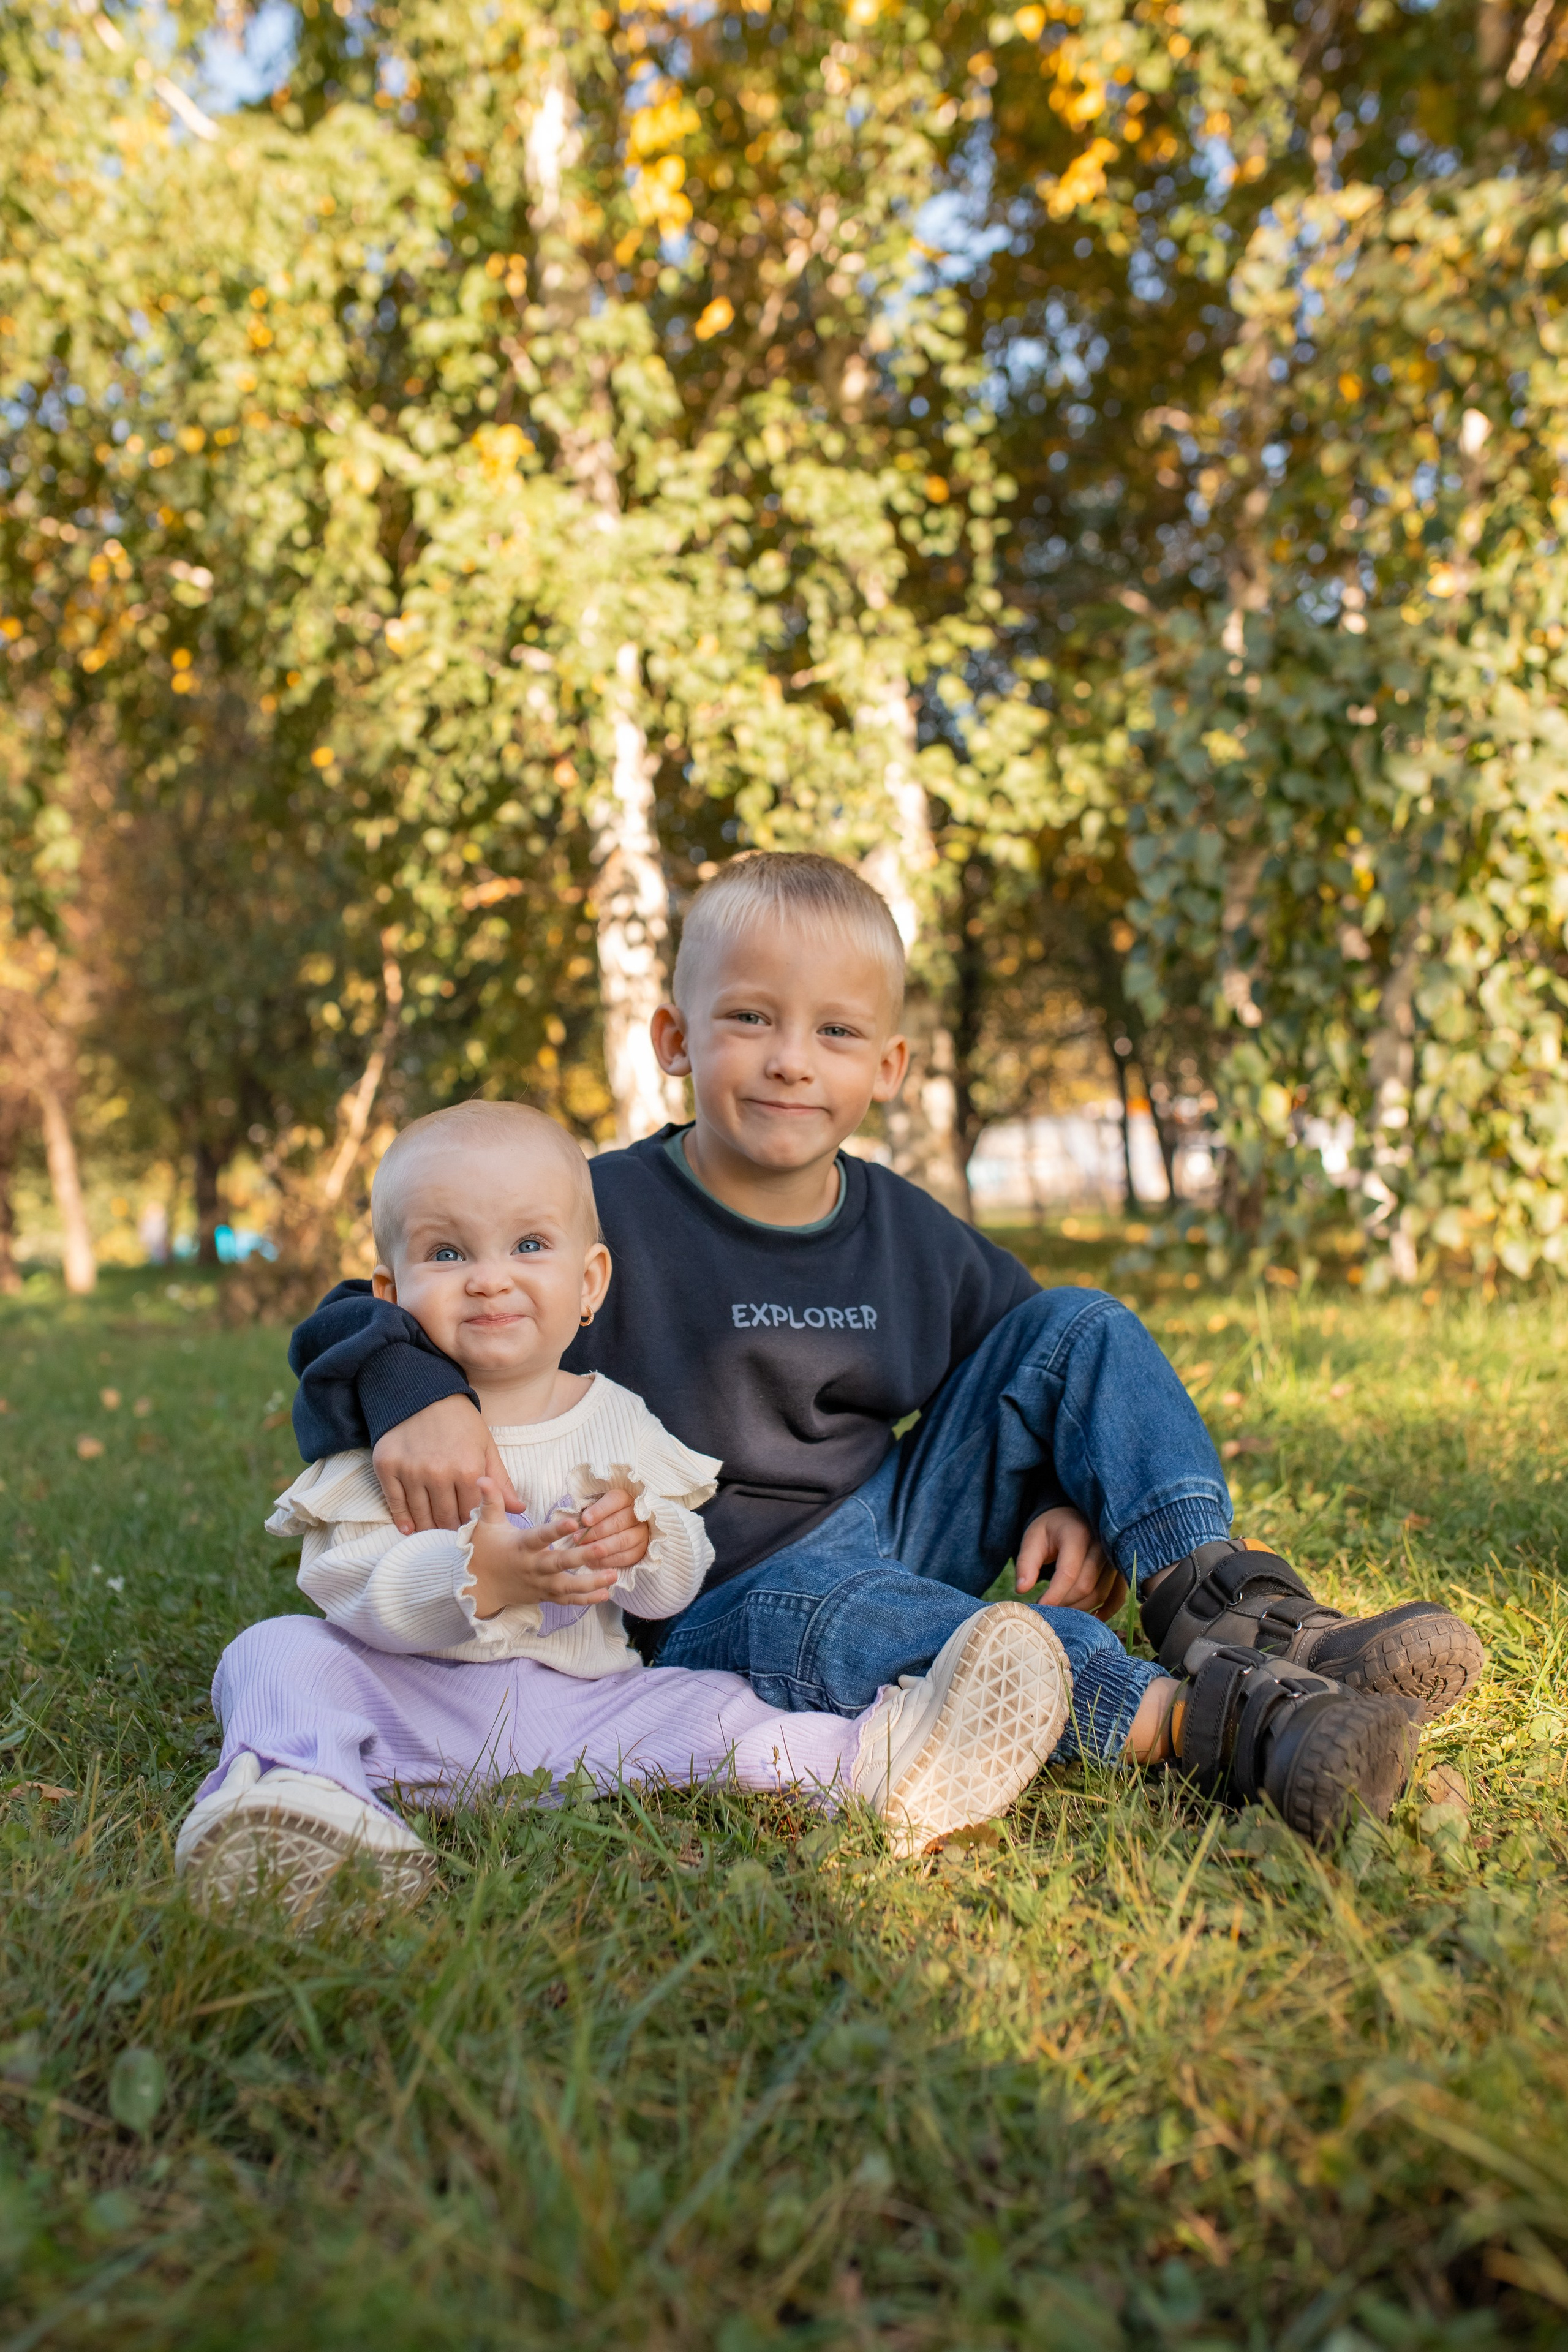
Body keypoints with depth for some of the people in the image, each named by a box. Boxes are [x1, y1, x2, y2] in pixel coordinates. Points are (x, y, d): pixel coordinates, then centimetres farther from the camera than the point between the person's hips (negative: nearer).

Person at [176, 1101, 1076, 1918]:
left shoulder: (617, 1421, 5)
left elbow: (683, 1581, 3)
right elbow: (342, 1579, -16)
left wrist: (643, 1540, -22)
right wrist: (480, 1578, -33)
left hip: (581, 1705, 2)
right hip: (410, 1697, -1)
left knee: (709, 1708, -18)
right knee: (279, 1654, -23)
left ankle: (875, 1764, -20)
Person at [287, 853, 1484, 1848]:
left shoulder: (914, 1238, 3)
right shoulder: (605, 1220, -11)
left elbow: (1017, 1350, 18)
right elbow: (359, 1316, -10)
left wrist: (1070, 1497, -1)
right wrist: (415, 1392, -34)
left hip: (901, 1534, 5)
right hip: (724, 1607, -5)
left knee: (1083, 1329, -4)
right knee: (815, 1612, -42)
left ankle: (1238, 1614, -19)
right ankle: (1207, 1719, -45)